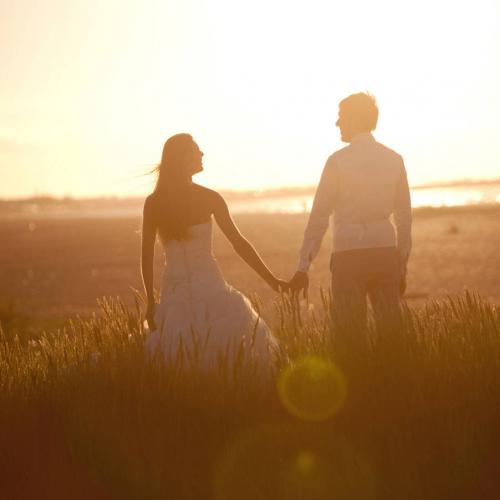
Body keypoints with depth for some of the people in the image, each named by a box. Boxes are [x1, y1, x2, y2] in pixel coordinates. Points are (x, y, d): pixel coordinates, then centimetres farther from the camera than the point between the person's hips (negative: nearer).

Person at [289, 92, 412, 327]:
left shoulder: (338, 160, -5)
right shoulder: (394, 159, 7)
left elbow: (319, 216, -5)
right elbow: (404, 216, 11)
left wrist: (303, 267, -1)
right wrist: (402, 268, 18)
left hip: (349, 255, -4)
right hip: (385, 252, 4)